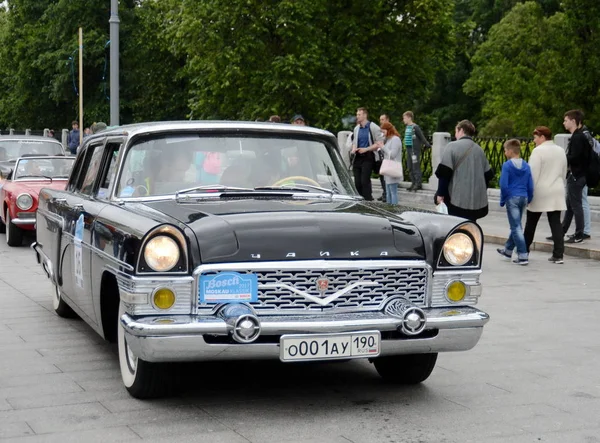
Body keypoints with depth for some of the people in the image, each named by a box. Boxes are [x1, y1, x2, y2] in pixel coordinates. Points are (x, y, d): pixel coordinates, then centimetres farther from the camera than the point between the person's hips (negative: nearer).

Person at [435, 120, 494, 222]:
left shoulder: (452, 146, -5)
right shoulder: (479, 149, 13)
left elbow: (444, 172, -12)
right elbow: (488, 174, 15)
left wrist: (440, 194, -6)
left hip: (458, 201, -5)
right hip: (477, 202, 5)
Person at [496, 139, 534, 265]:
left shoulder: (507, 165, -11)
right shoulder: (526, 166, 6)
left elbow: (504, 185, -14)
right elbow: (530, 185, 8)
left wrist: (502, 200, -3)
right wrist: (529, 199, 18)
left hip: (512, 198, -6)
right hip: (523, 198, 6)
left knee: (516, 227, -3)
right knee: (515, 226, 19)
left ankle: (523, 256, -6)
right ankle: (508, 250, 35)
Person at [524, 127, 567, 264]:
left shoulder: (538, 151, -11)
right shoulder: (560, 151, 11)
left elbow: (533, 174, -14)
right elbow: (564, 173, 16)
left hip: (540, 193, -5)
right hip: (557, 193, 5)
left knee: (531, 223, 9)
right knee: (556, 223, 1)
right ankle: (558, 255, -5)